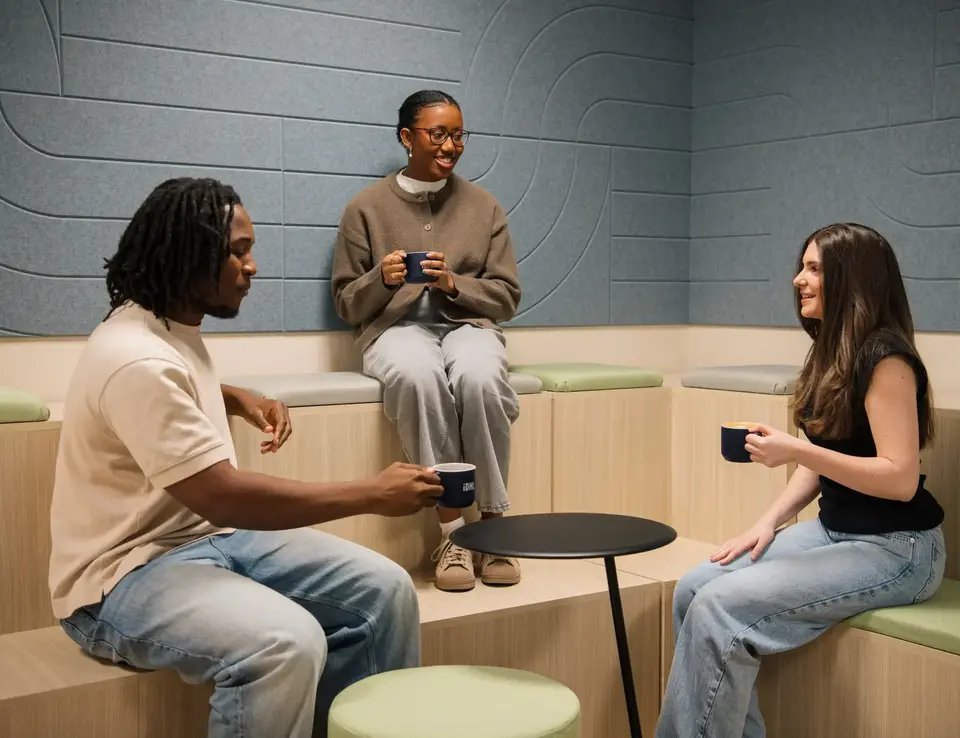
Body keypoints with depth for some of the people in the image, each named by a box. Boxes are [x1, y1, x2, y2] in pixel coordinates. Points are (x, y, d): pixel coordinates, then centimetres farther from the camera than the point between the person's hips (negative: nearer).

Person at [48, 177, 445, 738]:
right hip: (127, 572, -9)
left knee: (383, 590, -6)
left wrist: (240, 399, 12)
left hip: (210, 537, 9)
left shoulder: (174, 326, 7)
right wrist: (372, 494, -24)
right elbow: (223, 497, -29)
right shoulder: (138, 360, -24)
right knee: (287, 644, -35)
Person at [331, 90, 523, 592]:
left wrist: (453, 283, -9)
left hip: (468, 324, 1)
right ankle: (451, 532, -31)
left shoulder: (483, 206, 13)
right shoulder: (367, 208, 8)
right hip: (396, 327, -1)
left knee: (479, 377, -36)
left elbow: (507, 297, 10)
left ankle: (493, 524, -25)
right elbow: (348, 304, 9)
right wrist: (382, 280, -13)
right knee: (419, 376, -39)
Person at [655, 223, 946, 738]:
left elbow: (901, 479, -21)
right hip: (834, 529, 9)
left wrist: (795, 451, -28)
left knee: (719, 609, -22)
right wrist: (771, 521, 4)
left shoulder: (885, 358, -16)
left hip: (894, 548, -9)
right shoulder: (831, 353, 12)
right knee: (693, 590, -8)